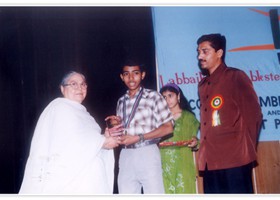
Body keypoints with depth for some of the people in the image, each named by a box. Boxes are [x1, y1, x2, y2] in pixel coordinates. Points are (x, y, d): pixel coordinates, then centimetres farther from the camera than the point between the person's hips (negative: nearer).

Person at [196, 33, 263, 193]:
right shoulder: (203, 85, 20)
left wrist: (246, 149, -7)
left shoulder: (235, 77, 0)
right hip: (211, 160, 7)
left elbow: (253, 114, -4)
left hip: (235, 159, -6)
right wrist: (202, 147, 11)